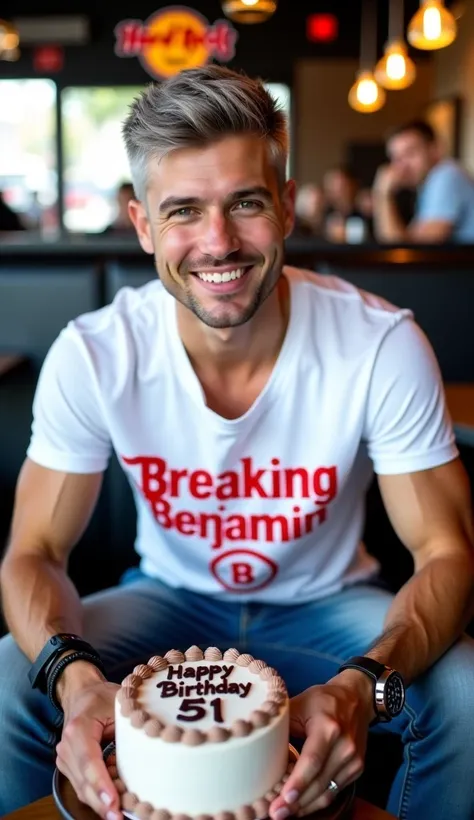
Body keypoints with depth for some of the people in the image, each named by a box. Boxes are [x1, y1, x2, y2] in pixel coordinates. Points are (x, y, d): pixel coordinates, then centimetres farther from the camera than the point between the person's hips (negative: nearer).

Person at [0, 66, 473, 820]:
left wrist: (363, 685, -39)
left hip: (328, 604, 0)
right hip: (169, 597, 1)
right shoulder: (92, 357, -20)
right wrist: (74, 677, -36)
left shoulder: (383, 346, -23)